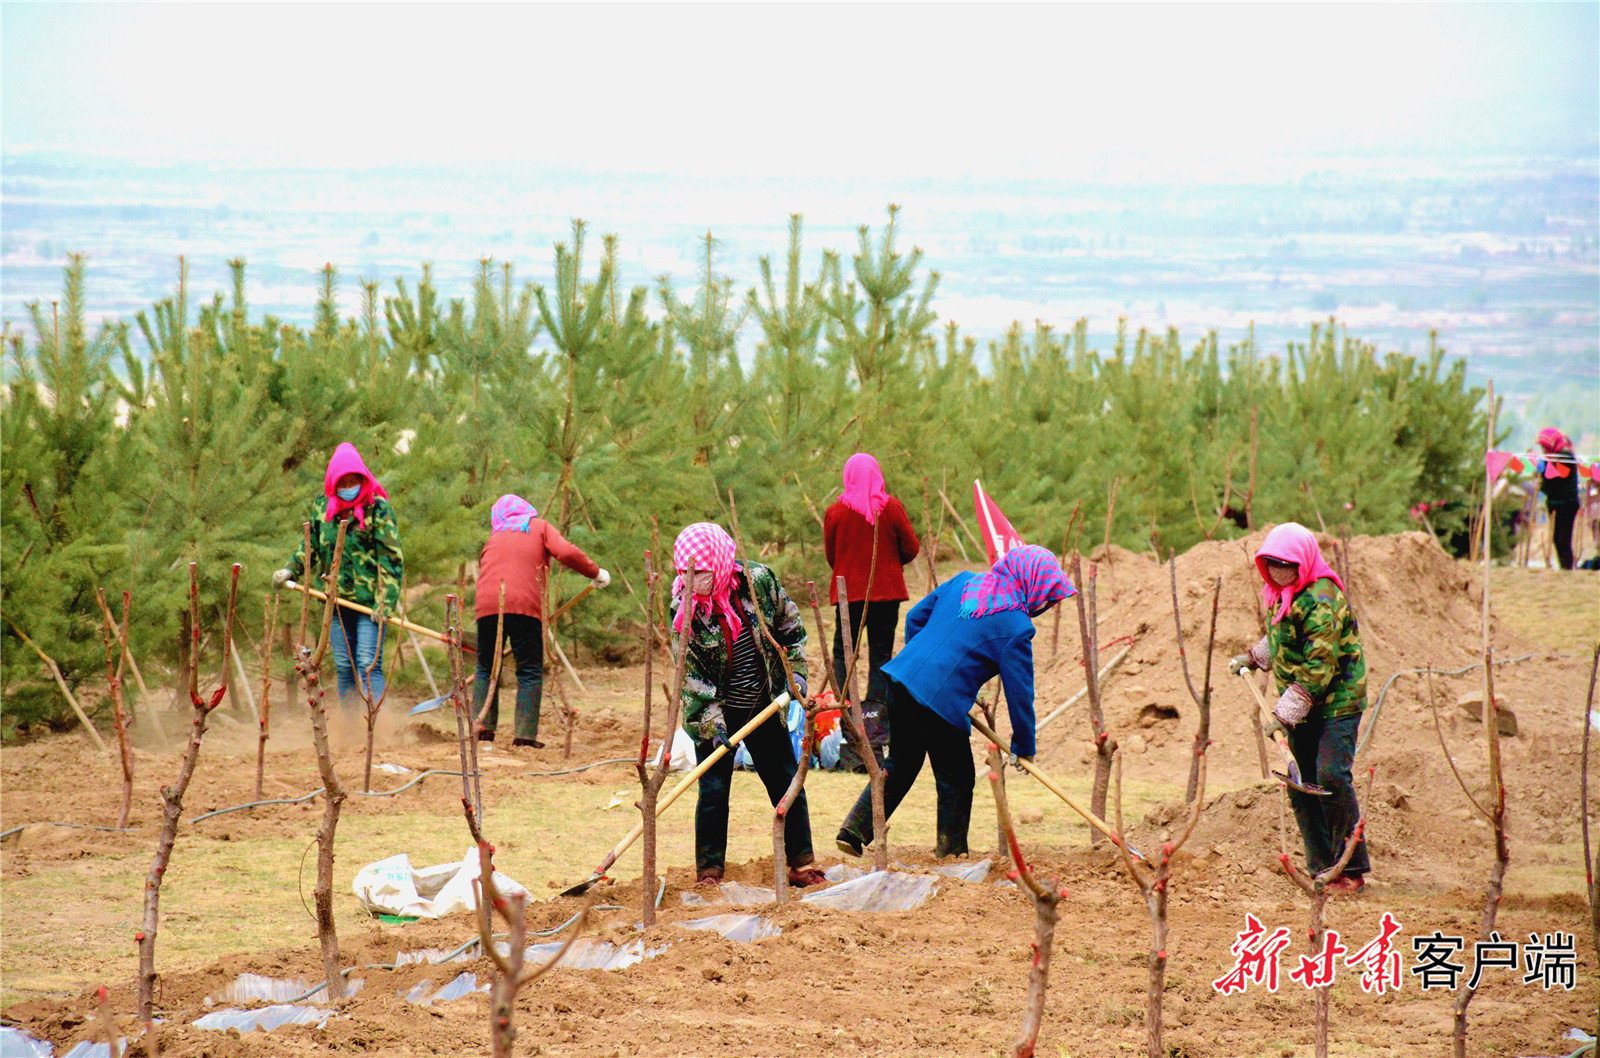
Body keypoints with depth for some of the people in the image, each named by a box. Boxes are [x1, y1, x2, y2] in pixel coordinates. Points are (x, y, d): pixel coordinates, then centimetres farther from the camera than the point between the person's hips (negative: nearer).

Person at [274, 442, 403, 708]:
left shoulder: (378, 508, -7)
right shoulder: (321, 507, 7)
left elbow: (390, 559, -9)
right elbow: (310, 546, 23)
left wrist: (386, 602, -16)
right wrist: (291, 570, 7)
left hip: (369, 600, -5)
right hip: (338, 601, 5)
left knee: (368, 665, -12)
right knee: (344, 666, 8)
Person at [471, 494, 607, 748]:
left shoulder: (493, 540, 26)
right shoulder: (539, 527, 15)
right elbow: (566, 553, -1)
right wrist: (595, 572, 11)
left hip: (487, 604, 3)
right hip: (525, 605, -3)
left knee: (486, 668, 15)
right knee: (530, 672, 2)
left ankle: (482, 725, 5)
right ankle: (525, 733, -6)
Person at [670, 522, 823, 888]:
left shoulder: (758, 580, -11)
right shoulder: (684, 608, -16)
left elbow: (790, 625, 5)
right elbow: (690, 673, -14)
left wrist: (796, 673, -3)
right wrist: (713, 724, -21)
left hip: (764, 708, 3)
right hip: (714, 712, -3)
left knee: (787, 783, 7)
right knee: (713, 791, -4)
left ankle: (801, 864, 18)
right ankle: (708, 872, 7)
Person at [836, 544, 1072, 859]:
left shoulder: (963, 582, 12)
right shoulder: (1015, 628, -7)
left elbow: (914, 618, 20)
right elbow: (1020, 691, -4)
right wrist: (1024, 745, 6)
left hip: (900, 677, 7)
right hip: (941, 701, -7)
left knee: (902, 764, 24)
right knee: (956, 781, 11)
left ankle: (853, 832, 23)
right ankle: (951, 856, 18)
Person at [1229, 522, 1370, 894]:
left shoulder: (1321, 601, -21)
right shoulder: (1283, 594, 8)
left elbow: (1319, 667, -26)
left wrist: (1285, 713, -27)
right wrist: (1252, 658, 20)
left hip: (1337, 702, -9)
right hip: (1303, 708, 9)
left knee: (1331, 775, -18)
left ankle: (1352, 870, -11)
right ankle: (1322, 867, 13)